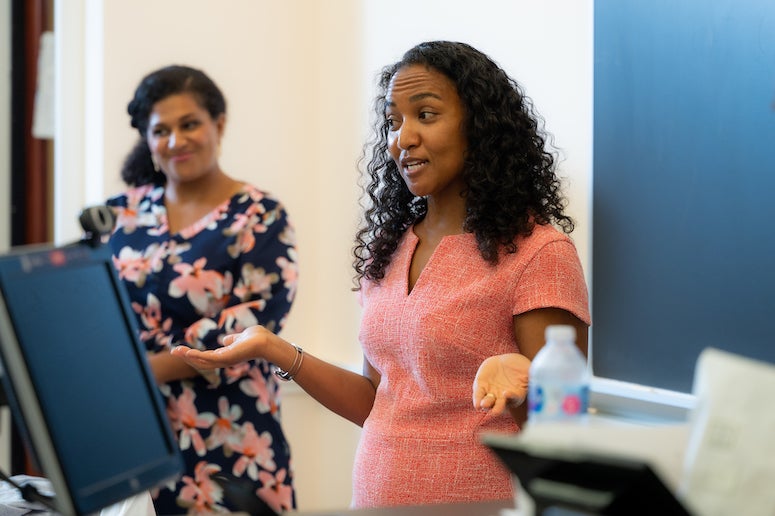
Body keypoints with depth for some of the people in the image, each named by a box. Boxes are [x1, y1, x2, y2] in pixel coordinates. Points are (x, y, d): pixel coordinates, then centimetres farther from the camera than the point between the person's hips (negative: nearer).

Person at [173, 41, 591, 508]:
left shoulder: (536, 252, -14)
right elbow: (378, 406, 10)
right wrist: (273, 349, 1)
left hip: (479, 502, -6)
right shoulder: (390, 251, 8)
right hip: (376, 497, 6)